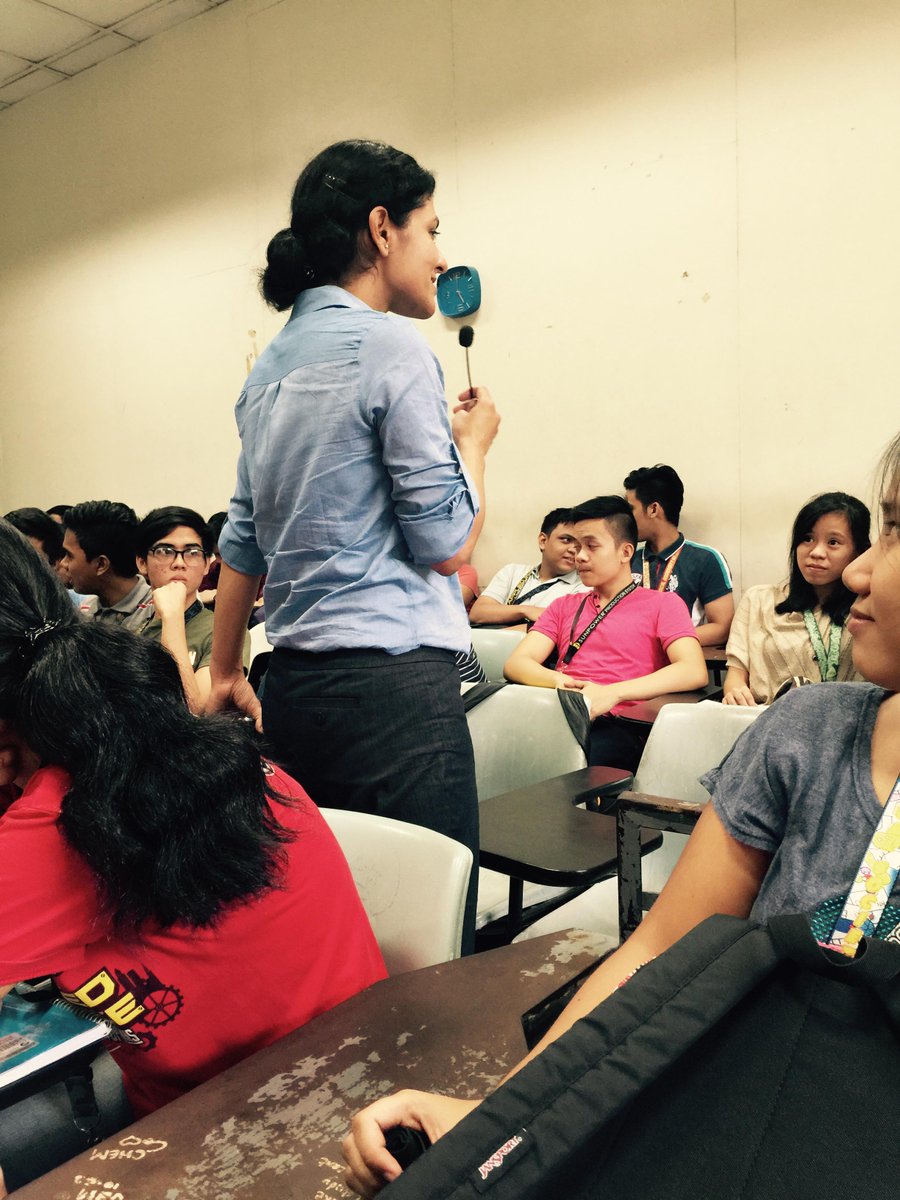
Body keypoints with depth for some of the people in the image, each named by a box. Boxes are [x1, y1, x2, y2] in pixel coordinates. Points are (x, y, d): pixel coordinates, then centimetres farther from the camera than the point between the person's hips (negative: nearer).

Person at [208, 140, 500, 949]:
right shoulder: (391, 348, -9)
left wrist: (223, 673, 25)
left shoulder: (272, 363, 15)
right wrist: (474, 440, 6)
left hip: (297, 684, 9)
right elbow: (448, 543, -11)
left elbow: (242, 539, 18)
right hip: (395, 682, -9)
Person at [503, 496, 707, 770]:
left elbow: (694, 671, -4)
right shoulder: (563, 606, 27)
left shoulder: (662, 604, 14)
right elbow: (515, 663, 13)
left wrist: (613, 692, -18)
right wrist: (558, 681, -11)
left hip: (619, 723, -3)